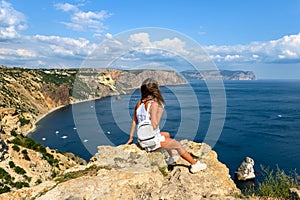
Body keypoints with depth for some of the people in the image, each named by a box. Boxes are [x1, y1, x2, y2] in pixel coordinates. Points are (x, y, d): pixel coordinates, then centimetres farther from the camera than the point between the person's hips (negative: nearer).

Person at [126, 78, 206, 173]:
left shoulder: (139, 103, -1)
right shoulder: (154, 104, -23)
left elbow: (134, 122, 4)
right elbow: (154, 125, -26)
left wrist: (131, 138, 11)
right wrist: (160, 111, -13)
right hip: (153, 142, -8)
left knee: (167, 135, 31)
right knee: (178, 145, 11)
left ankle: (171, 158, 48)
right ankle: (195, 165, 27)